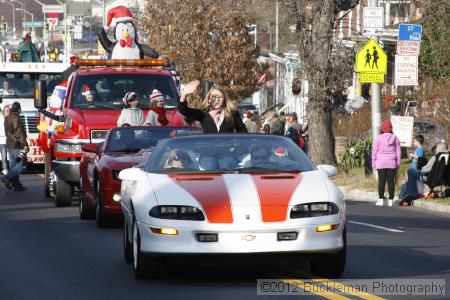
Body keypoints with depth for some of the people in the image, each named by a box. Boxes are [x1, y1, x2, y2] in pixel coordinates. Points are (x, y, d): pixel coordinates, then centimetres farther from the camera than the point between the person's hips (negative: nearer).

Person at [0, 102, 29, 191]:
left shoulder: (7, 118, 13)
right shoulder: (16, 119, -17)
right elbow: (19, 133, -22)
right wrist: (24, 144, -19)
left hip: (9, 144, 10)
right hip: (16, 146, -10)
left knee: (13, 164, 11)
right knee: (22, 163, -6)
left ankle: (16, 184, 12)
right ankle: (8, 177, -15)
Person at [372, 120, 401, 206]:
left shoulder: (379, 138, -5)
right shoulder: (395, 138, 3)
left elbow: (374, 151, -2)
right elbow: (398, 152, 7)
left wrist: (374, 164, 5)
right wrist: (397, 164, 13)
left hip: (381, 163, -2)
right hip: (392, 163, 2)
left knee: (381, 181, 1)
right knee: (391, 181, 3)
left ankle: (381, 199, -1)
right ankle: (390, 200, 2)